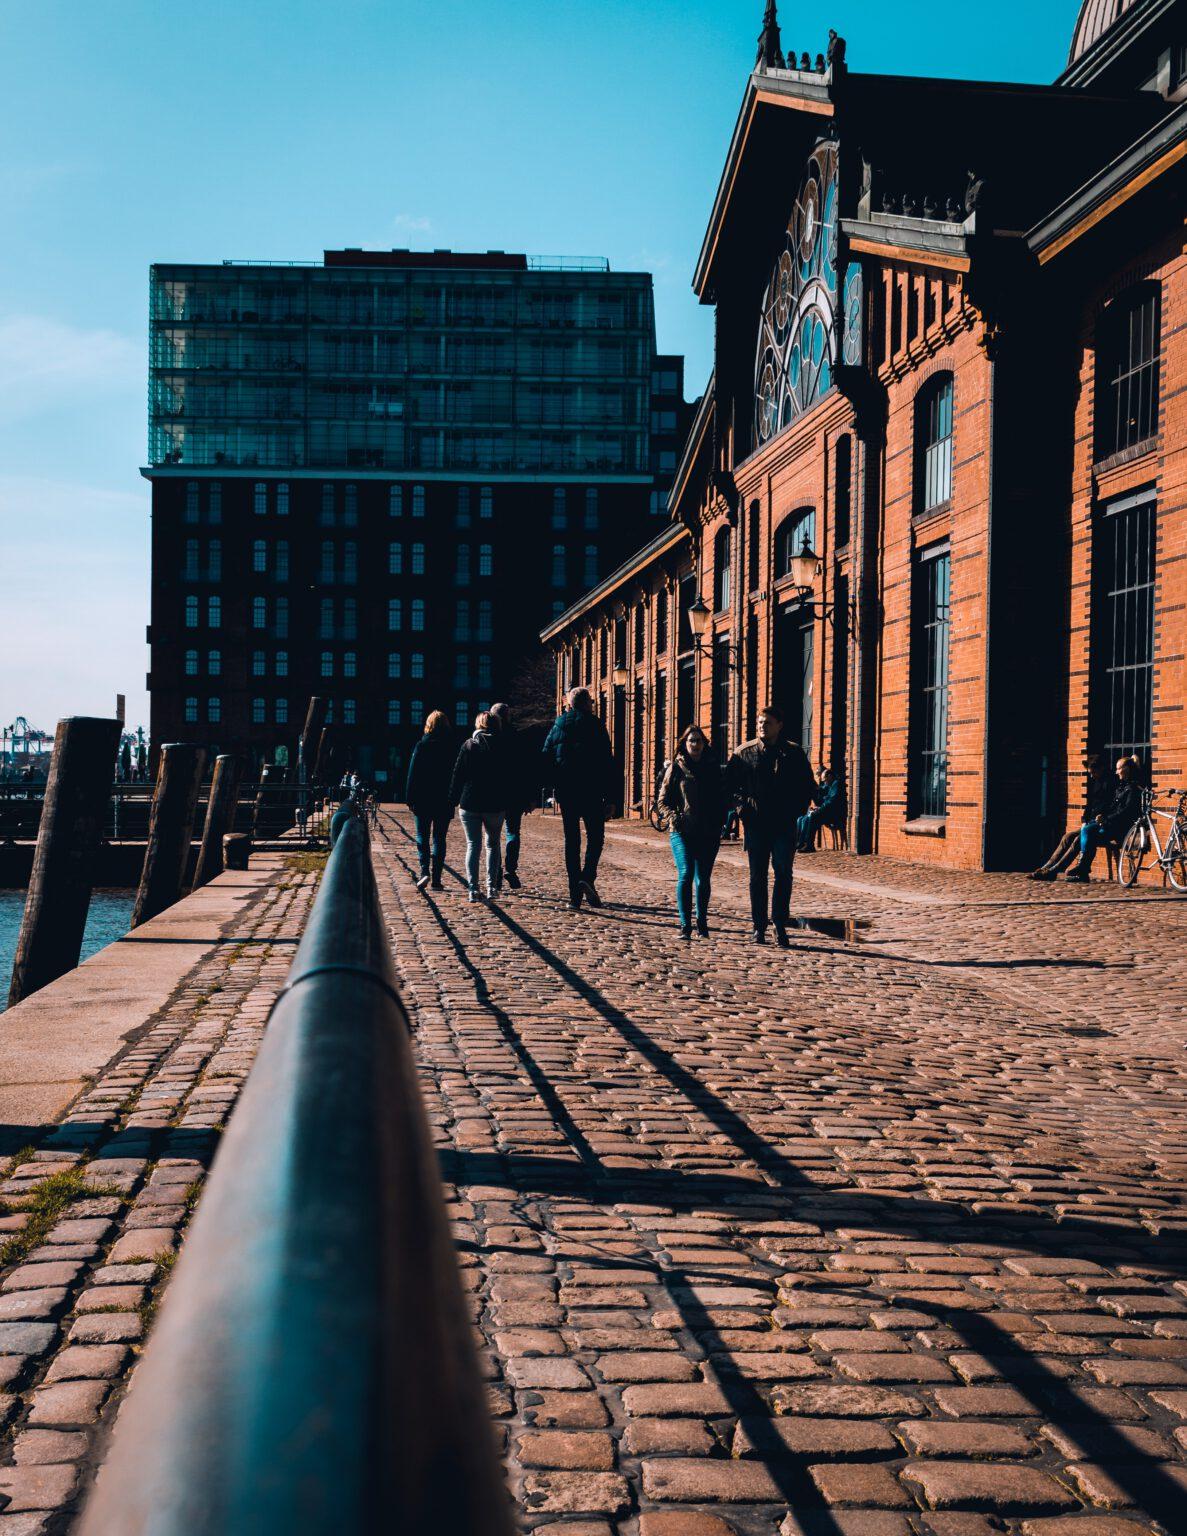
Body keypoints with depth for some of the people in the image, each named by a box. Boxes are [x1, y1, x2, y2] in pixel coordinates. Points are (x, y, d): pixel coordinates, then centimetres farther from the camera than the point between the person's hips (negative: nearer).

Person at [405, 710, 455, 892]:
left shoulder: (421, 745, -5)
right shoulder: (451, 747, 0)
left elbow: (413, 774, -5)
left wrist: (410, 799, 0)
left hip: (424, 800, -2)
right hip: (444, 801, 2)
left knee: (422, 836, 7)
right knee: (439, 838, 6)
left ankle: (424, 871, -12)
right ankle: (436, 878, 4)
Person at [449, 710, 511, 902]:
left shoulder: (468, 745, -2)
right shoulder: (502, 747, 0)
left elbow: (458, 775, -2)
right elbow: (509, 776, 2)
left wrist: (454, 800, 4)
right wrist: (507, 801, 8)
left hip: (470, 803, -1)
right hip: (496, 805, 1)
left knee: (473, 845, 4)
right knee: (493, 844, 15)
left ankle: (473, 888, -7)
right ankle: (492, 887, 10)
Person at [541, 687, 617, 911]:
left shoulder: (558, 726, 7)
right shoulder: (595, 726, -4)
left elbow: (546, 759, 6)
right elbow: (607, 763, -7)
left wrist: (551, 786, 12)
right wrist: (610, 797, -4)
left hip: (565, 791, 3)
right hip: (591, 791, -3)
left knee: (571, 841, 8)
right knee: (595, 837, 9)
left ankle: (575, 895, 4)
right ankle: (588, 878, -16)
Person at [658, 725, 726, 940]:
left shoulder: (713, 767, 11)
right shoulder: (676, 767, 4)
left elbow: (722, 798, 15)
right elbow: (663, 800, 5)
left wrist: (719, 821, 2)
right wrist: (673, 817, -11)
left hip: (708, 833, 2)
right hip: (682, 831, -2)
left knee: (703, 878, 6)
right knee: (686, 874, -14)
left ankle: (701, 922, 21)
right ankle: (685, 925, -11)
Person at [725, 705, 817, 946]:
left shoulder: (794, 753, 5)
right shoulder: (744, 752, 5)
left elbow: (809, 787, 12)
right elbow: (729, 785, 9)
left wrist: (797, 809, 0)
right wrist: (745, 805, -4)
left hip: (785, 825, 0)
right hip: (755, 824, 0)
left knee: (783, 874, -4)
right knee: (757, 876, 5)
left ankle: (780, 926, 3)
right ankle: (759, 927, 11)